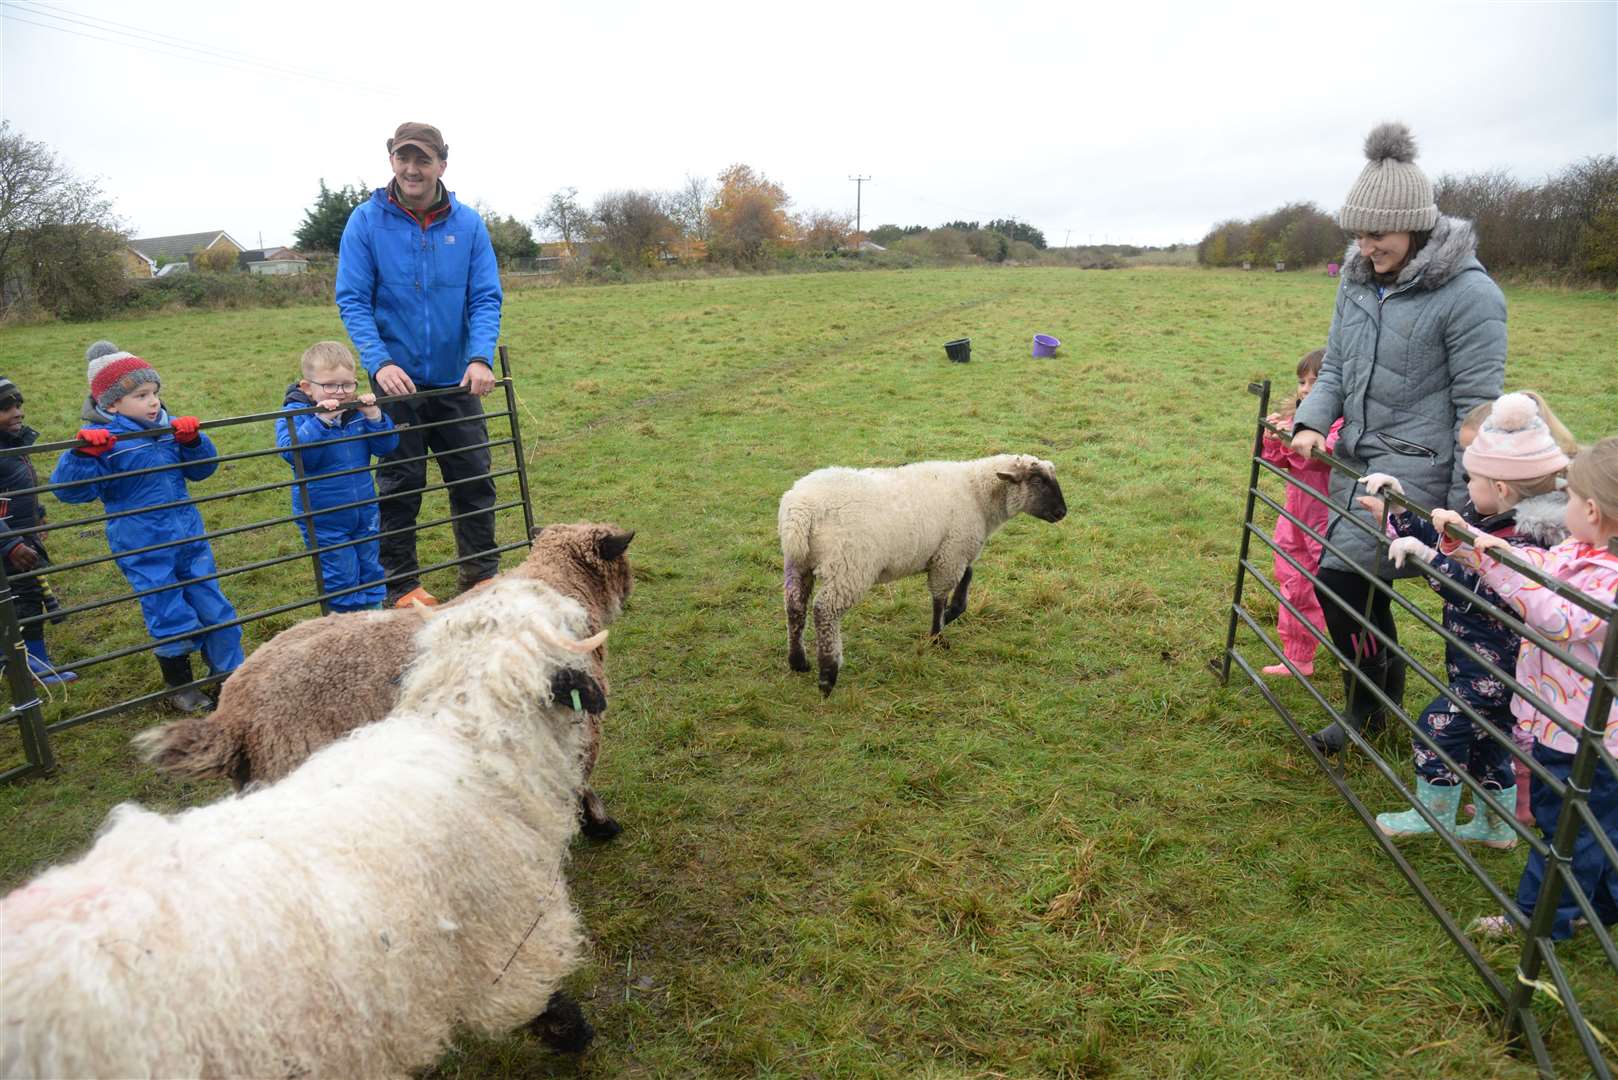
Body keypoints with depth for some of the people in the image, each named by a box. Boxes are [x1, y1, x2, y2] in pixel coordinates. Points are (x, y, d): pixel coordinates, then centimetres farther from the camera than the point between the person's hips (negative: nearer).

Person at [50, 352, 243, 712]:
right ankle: (180, 688, 24)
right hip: (145, 553, -5)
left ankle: (232, 675, 26)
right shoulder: (104, 441, -12)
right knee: (173, 623, 3)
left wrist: (192, 440, -7)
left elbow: (202, 469, 11)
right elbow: (71, 490, -15)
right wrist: (83, 454, -30)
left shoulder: (169, 428, 3)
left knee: (215, 611, 12)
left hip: (191, 540, 5)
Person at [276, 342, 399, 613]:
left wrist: (374, 417, -19)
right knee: (341, 577, 3)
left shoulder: (358, 410, -1)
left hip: (364, 511, 4)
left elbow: (386, 446, -3)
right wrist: (319, 421, -36)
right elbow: (293, 453, -27)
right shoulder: (294, 415, -12)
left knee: (371, 569, 17)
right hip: (324, 519, -4)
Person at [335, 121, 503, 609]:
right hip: (397, 380, -1)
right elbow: (352, 300, -7)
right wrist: (379, 362, -21)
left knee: (473, 478, 9)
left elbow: (485, 297, -4)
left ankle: (482, 576, 23)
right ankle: (402, 586, 20)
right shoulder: (367, 221, -6)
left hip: (456, 379, 2)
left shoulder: (467, 223, -3)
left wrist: (480, 357, -20)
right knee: (400, 486, 7)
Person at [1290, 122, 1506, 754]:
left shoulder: (1468, 293, -14)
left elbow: (1477, 405, -13)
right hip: (1358, 459, 7)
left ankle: (1369, 698, 11)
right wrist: (1312, 423, -7)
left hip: (1417, 466, -7)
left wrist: (1463, 507, -12)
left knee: (1338, 574, -14)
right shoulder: (1358, 280, 6)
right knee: (1356, 580, 13)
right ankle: (1380, 690, 35)